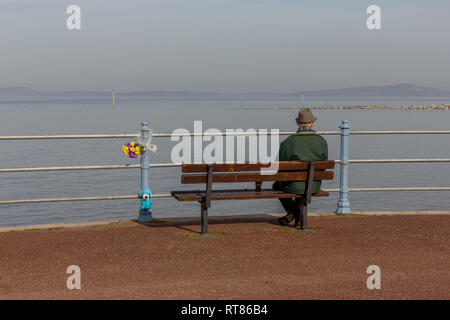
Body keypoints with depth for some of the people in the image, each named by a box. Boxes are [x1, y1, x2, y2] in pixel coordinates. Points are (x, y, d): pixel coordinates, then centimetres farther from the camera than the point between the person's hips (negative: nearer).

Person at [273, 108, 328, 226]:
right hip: (314, 187, 3)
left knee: (277, 184, 29)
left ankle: (293, 211, 14)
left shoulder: (287, 143, -13)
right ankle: (298, 216, 34)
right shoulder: (322, 141, -7)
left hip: (293, 186, -3)